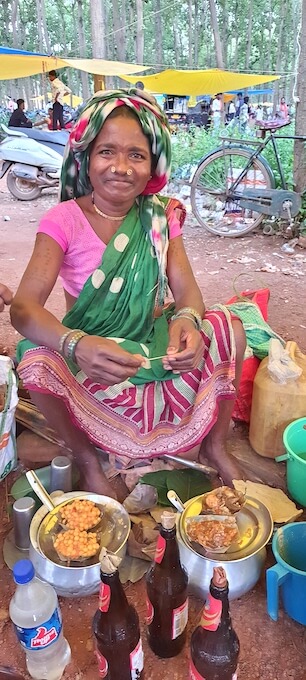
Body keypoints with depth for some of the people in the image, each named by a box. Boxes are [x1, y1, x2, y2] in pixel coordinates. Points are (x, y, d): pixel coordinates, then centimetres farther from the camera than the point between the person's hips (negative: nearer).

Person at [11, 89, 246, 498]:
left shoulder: (161, 215, -2)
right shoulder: (65, 220, -14)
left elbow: (186, 289, -9)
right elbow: (23, 306, -24)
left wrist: (187, 322, -35)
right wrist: (76, 344, -45)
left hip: (157, 350, 3)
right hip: (91, 363, -2)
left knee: (228, 328, -18)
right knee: (37, 362, -32)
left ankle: (215, 445, 3)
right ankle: (87, 460, -3)